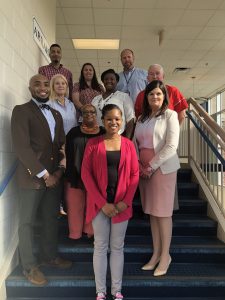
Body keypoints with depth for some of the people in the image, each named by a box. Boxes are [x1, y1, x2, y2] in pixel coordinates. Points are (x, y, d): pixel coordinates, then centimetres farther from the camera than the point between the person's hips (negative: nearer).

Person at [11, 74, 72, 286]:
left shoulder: (56, 114, 15)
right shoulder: (21, 110, -6)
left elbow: (63, 144, 14)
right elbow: (21, 147, -15)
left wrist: (59, 170, -2)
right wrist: (43, 174, -14)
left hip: (54, 176, 6)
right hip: (32, 177, -6)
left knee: (51, 218, 16)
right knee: (27, 222, 7)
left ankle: (49, 255, 35)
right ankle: (29, 266, 24)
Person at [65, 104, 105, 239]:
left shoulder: (103, 133, 3)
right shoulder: (73, 132, 5)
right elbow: (68, 155, 3)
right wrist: (70, 175, -3)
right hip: (76, 177, 1)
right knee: (75, 206, 7)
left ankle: (91, 233, 27)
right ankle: (75, 234, 24)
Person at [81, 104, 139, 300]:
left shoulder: (128, 144, 4)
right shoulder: (93, 143, -2)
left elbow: (135, 174, 3)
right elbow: (86, 174, -7)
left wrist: (126, 201, -8)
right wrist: (102, 203, -12)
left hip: (121, 203, 2)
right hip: (99, 203, -1)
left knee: (117, 247, 11)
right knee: (100, 246, 8)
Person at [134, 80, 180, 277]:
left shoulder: (170, 115, -3)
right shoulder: (142, 118, 14)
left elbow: (171, 146, -12)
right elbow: (135, 143, 10)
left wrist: (151, 166, -13)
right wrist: (139, 165, -5)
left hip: (162, 168, -5)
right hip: (143, 169, 5)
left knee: (163, 212, 1)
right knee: (151, 211, 10)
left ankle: (165, 255, 16)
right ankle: (156, 253, 22)